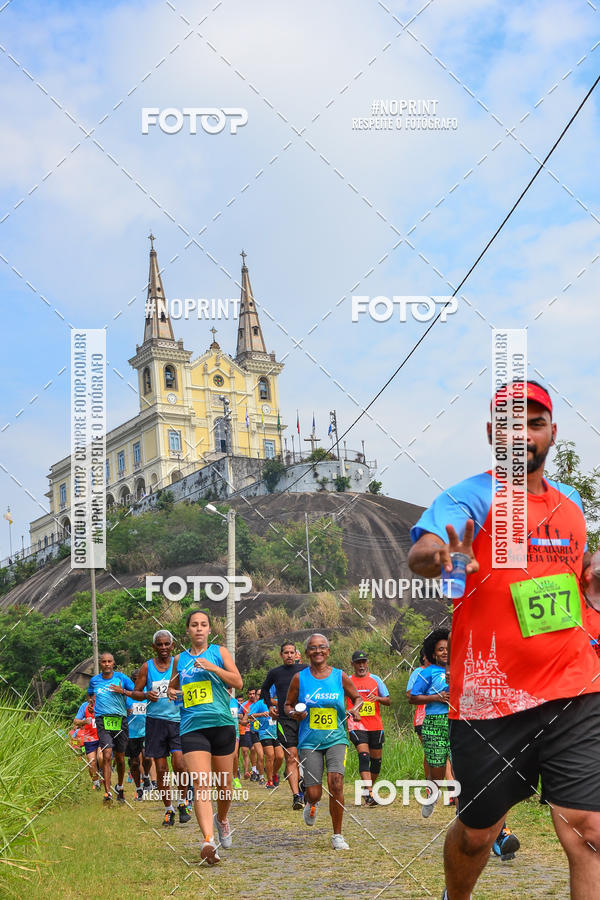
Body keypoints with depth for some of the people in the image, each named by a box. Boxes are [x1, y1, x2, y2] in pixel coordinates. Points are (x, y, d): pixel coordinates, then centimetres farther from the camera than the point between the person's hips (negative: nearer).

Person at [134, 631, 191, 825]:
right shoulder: (147, 667, 5)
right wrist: (146, 695, -13)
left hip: (177, 720, -1)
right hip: (155, 720, 1)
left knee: (179, 763, -15)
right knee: (161, 769, 3)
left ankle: (182, 802, 6)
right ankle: (168, 809, 16)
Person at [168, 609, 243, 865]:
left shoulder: (219, 652, 8)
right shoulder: (180, 659, 15)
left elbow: (238, 683, -1)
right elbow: (173, 686, 30)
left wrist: (212, 667, -13)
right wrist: (171, 692, 7)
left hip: (222, 724, 0)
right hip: (192, 727, 0)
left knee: (224, 784, 8)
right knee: (201, 783, -16)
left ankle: (221, 819, 39)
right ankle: (208, 840, -26)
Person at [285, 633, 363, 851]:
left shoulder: (340, 676, 2)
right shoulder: (300, 678, 1)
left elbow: (357, 697, 15)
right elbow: (288, 704, 11)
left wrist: (355, 709, -6)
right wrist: (293, 713, -12)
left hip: (336, 739, 0)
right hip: (310, 741, 0)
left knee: (335, 784, -18)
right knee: (314, 793, -4)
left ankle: (337, 835, -1)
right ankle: (312, 804, 37)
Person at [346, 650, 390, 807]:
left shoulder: (375, 679, 9)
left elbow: (388, 701, 8)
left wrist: (377, 698, -13)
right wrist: (349, 713, 1)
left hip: (375, 725, 3)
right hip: (357, 725, -3)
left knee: (376, 759, 7)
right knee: (364, 756, -19)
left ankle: (368, 790, 26)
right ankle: (369, 795, -26)